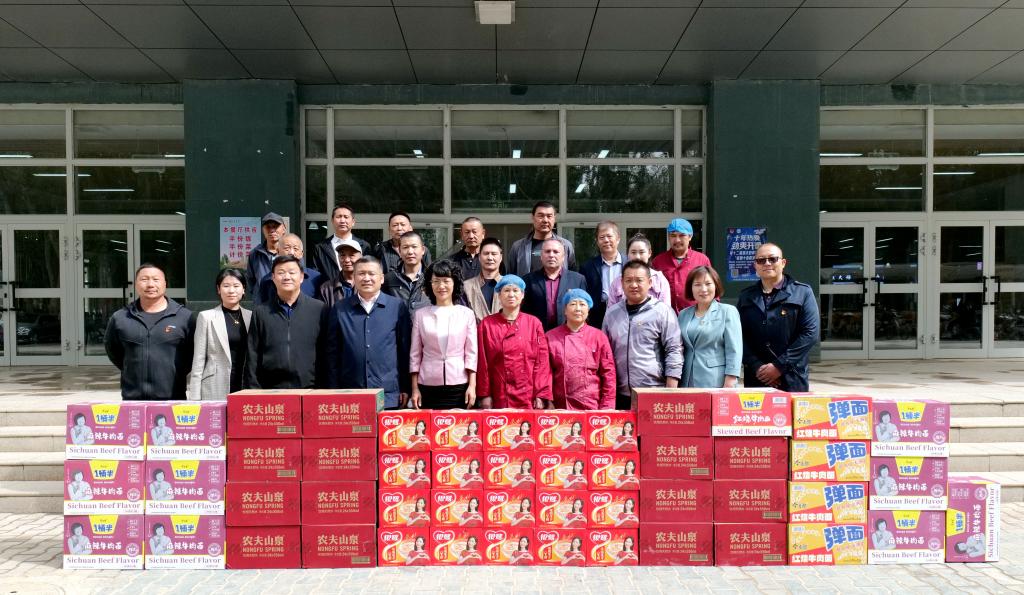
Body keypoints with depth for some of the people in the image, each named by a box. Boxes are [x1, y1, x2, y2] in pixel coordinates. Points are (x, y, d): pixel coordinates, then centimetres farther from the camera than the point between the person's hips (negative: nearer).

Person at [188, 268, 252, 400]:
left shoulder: (251, 316, 9)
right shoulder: (206, 317, 3)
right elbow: (198, 359, 2)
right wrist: (195, 398, -3)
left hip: (246, 389, 2)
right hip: (215, 391, -2)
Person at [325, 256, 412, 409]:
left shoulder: (397, 307, 3)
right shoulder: (340, 309, 6)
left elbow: (405, 350, 4)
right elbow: (332, 352, 8)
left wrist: (405, 389, 2)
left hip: (389, 397, -1)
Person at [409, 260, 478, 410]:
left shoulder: (467, 314, 3)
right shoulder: (420, 314, 4)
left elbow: (471, 353, 2)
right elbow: (415, 354, 6)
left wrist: (472, 386, -4)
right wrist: (415, 388, 2)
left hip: (459, 386, 0)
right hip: (428, 386, 1)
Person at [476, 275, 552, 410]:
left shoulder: (534, 323, 4)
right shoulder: (486, 324, 3)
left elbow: (542, 361, 2)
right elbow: (482, 362, 2)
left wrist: (541, 395, -5)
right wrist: (484, 395, -2)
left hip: (529, 398, 1)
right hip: (500, 398, 0)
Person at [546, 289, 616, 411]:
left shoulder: (599, 337, 2)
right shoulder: (551, 337, 3)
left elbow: (608, 373, 1)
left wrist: (607, 407, -4)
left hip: (593, 407, 0)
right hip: (561, 407, 0)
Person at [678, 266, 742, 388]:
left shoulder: (728, 311, 1)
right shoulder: (683, 315, 14)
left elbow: (734, 351, -6)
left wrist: (729, 383, -13)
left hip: (716, 383, -4)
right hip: (687, 383, 4)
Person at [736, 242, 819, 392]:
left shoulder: (802, 292, 4)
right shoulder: (746, 296, 12)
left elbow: (810, 333, -5)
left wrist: (779, 365, -11)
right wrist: (756, 367, -10)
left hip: (791, 380, -2)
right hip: (755, 379, 2)